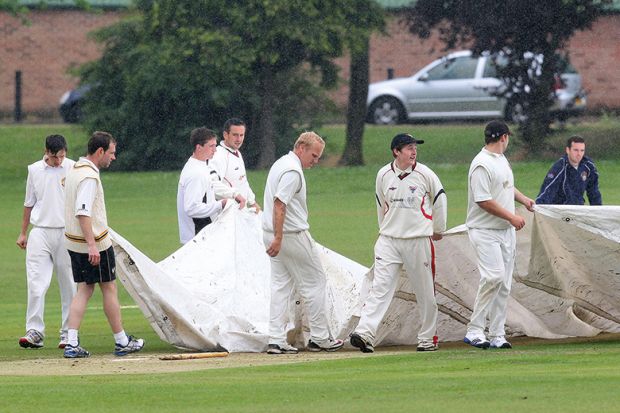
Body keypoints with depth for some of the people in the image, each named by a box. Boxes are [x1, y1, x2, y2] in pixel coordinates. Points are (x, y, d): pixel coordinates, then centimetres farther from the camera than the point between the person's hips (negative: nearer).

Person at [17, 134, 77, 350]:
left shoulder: (74, 169, 0)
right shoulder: (35, 170, 7)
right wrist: (23, 233, 17)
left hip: (66, 233, -1)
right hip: (40, 233, 1)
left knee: (68, 285, 2)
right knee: (36, 283, -8)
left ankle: (68, 332, 8)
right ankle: (34, 332, -8)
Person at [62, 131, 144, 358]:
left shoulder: (73, 170, 11)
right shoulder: (89, 176, -20)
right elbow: (83, 212, -28)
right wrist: (92, 245, -31)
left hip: (74, 243, 9)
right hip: (95, 242, -9)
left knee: (84, 289, 9)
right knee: (109, 288, 4)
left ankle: (71, 344, -1)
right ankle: (122, 342, 13)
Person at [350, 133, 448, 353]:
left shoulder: (424, 174, -4)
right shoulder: (383, 175, 1)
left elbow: (439, 199, 8)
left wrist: (437, 230, 14)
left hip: (419, 240, -1)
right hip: (389, 241, 1)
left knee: (425, 292, 6)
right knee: (380, 287, -11)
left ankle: (427, 338, 18)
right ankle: (365, 333, -21)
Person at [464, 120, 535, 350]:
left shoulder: (502, 159, 14)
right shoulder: (482, 165, -17)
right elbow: (483, 201, -22)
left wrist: (524, 200, 37)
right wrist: (512, 217, -19)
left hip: (506, 230, 9)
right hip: (485, 231, -9)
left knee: (504, 283, 6)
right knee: (494, 276, -22)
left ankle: (497, 335, 8)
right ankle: (474, 330, -16)